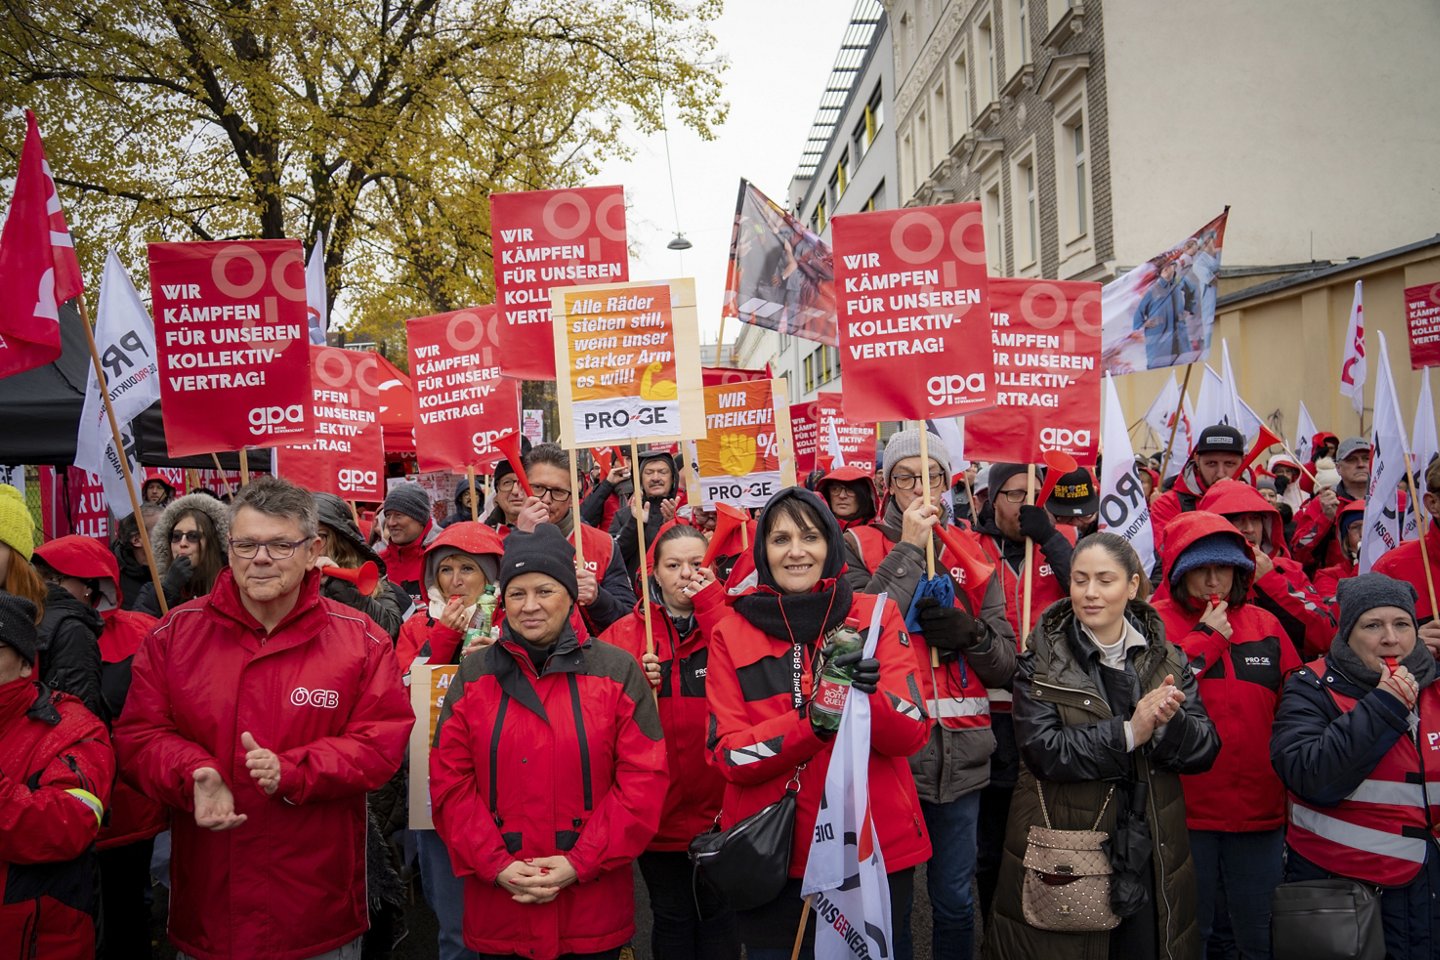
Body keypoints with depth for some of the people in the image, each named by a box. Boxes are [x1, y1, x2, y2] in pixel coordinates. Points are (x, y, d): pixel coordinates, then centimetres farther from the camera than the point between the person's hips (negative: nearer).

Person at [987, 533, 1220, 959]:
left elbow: (1205, 749, -2)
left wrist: (1168, 726, -22)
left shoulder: (1166, 659, 5)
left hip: (1148, 859, 3)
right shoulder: (1042, 660, -5)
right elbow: (1043, 750, -16)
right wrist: (1128, 733, -24)